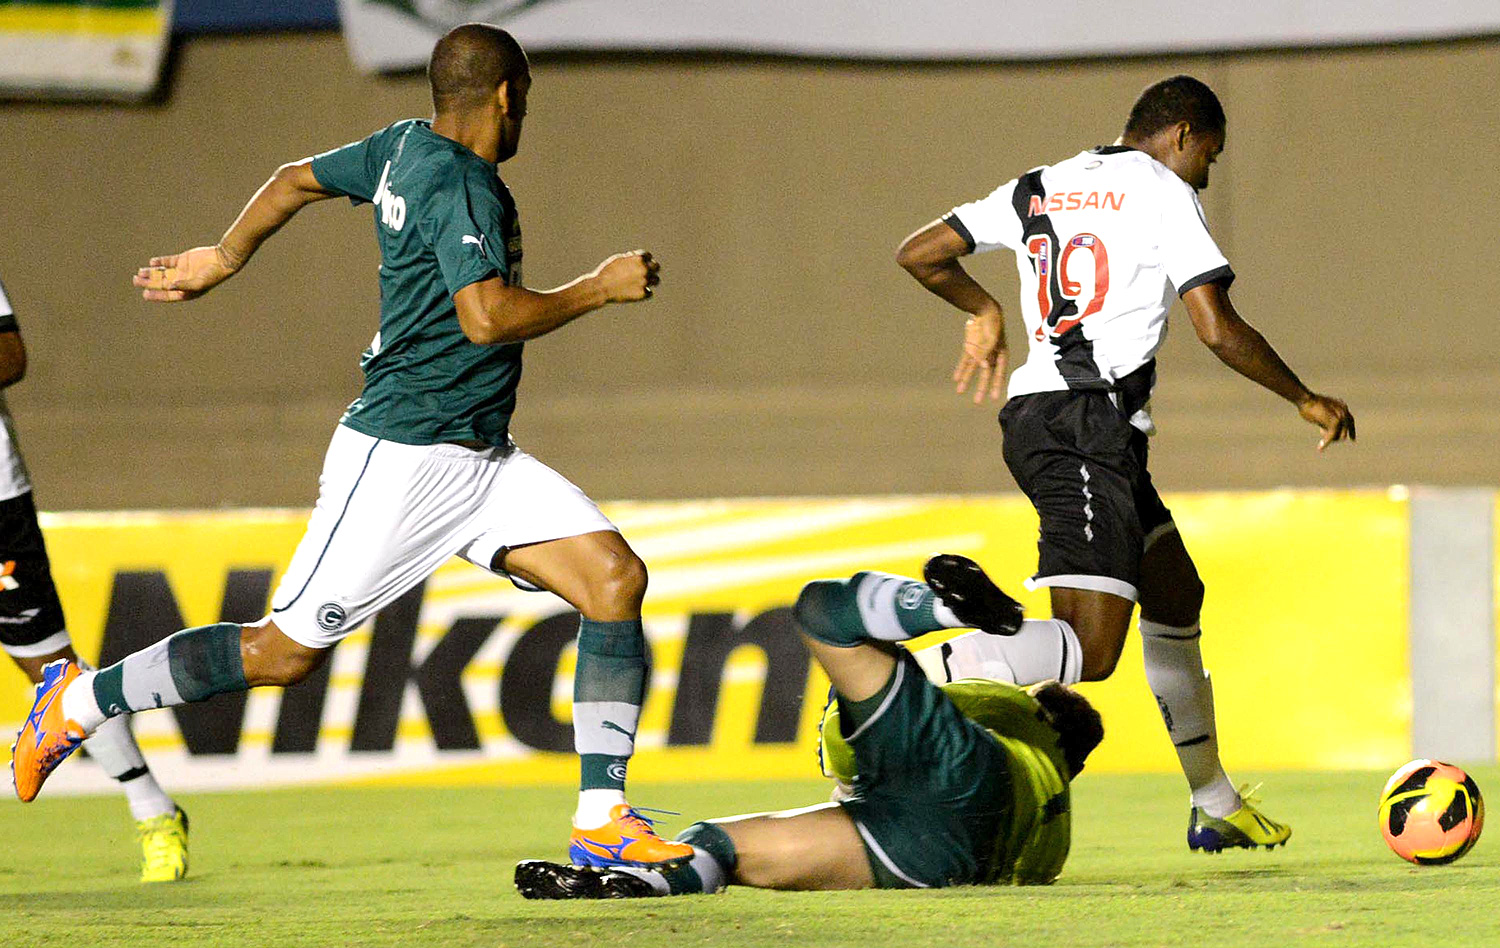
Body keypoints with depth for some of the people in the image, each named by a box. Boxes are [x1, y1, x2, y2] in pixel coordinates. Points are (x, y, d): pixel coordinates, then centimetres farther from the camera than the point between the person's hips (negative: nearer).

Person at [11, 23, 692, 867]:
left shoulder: (403, 148, 11)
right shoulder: (458, 184, -17)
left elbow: (296, 180, 24)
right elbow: (488, 317, -27)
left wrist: (224, 258, 39)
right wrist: (600, 288, -15)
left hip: (481, 459, 10)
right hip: (402, 456, -10)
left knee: (616, 577, -6)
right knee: (288, 649, -5)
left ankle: (603, 822, -8)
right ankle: (81, 701, 14)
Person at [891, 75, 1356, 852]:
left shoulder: (1037, 189, 18)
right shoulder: (1163, 193, -1)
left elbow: (919, 255, 17)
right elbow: (1220, 332, -6)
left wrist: (983, 310, 36)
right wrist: (1307, 401, 8)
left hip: (1035, 413, 9)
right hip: (1086, 424, -9)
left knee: (1176, 592, 22)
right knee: (1090, 649, -18)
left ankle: (1215, 806, 29)